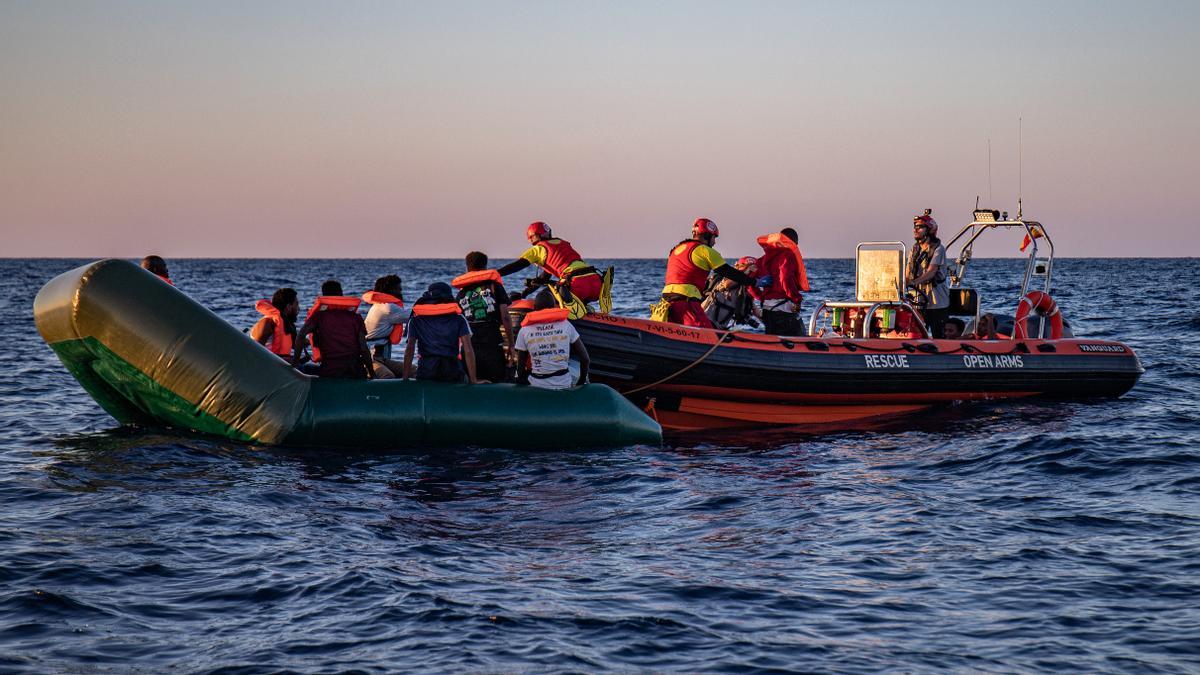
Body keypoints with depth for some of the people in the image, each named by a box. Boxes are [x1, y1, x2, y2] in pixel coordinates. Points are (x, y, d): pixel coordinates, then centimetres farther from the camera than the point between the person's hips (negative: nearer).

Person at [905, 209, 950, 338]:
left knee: (939, 336, -5)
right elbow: (908, 274, 7)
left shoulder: (938, 249, -8)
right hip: (920, 301, 6)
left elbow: (931, 272, -20)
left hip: (937, 302, -6)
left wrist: (913, 282, -35)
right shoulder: (915, 250, 12)